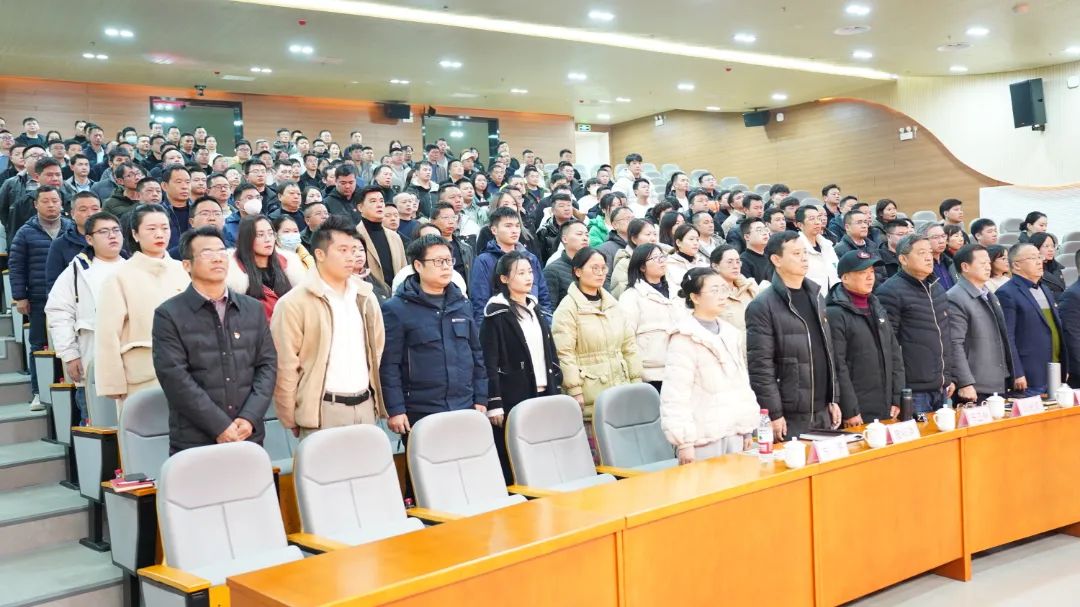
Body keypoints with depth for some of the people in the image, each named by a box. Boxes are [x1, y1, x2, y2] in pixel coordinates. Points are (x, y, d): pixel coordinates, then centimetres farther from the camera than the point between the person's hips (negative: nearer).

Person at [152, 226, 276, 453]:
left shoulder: (253, 309, 11)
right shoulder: (169, 315, -1)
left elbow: (267, 364, 7)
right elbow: (175, 377, -9)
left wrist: (250, 418, -7)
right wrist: (220, 427, -14)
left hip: (249, 437, 3)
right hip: (194, 443, -3)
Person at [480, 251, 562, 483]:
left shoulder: (534, 307, 14)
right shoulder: (496, 313, -7)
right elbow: (489, 362, -11)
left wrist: (555, 388, 13)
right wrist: (494, 403, -16)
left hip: (542, 392, 6)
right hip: (513, 397, -6)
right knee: (513, 463, -1)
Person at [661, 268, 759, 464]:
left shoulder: (729, 333, 13)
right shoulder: (685, 338, -9)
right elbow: (676, 394, -14)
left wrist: (747, 429, 14)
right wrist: (684, 442, -17)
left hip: (734, 434, 7)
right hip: (703, 439, -7)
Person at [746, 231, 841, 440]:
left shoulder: (815, 296, 13)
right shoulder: (762, 306, -11)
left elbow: (828, 352, 17)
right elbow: (760, 366, -14)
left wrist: (834, 399, 12)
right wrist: (774, 414, -16)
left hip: (823, 412, 7)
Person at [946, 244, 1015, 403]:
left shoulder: (990, 296, 16)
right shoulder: (955, 299, -13)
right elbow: (955, 346, -18)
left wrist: (1009, 376, 19)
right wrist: (965, 384, -21)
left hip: (999, 385, 8)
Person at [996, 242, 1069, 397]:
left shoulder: (1045, 289, 18)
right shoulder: (1006, 294, -10)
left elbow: (1057, 329, 22)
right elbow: (1007, 337, -15)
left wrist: (1065, 367, 19)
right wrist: (1017, 374, -19)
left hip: (1057, 373, 8)